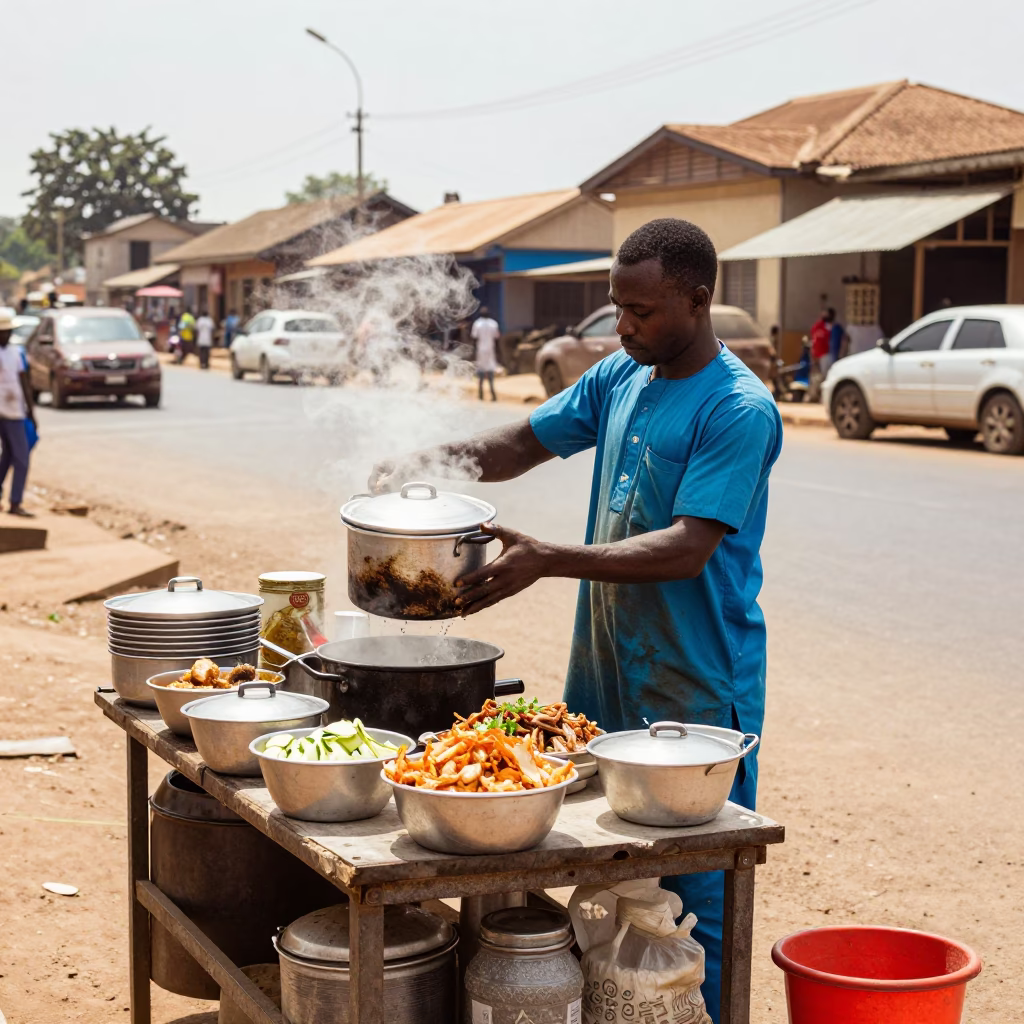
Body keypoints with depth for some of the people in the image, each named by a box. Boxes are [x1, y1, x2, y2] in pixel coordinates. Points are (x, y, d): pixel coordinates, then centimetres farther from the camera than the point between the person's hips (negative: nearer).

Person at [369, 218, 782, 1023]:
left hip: (695, 685, -7)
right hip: (607, 668, 7)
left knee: (693, 897, 1)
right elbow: (526, 443, 17)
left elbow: (688, 548, -24)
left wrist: (548, 560, -31)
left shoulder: (739, 410, -16)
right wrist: (430, 461, -1)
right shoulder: (619, 377, 9)